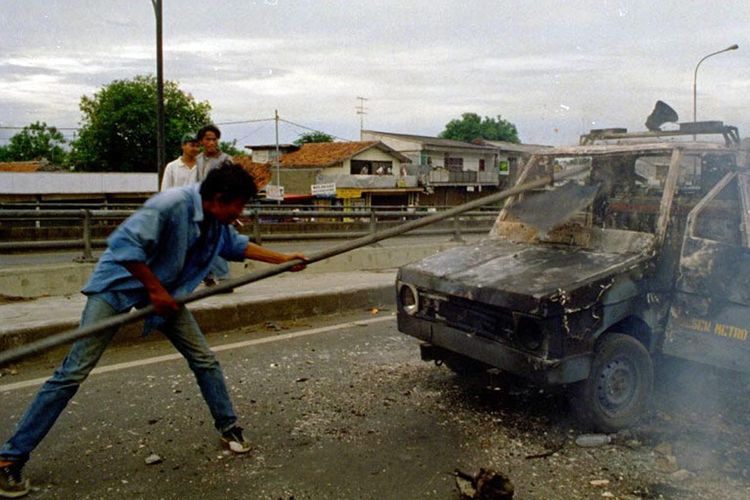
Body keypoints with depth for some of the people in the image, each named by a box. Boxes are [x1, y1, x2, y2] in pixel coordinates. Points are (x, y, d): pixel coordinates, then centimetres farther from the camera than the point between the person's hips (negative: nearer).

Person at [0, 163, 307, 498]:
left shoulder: (218, 223, -3)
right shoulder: (172, 205, -30)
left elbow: (237, 245, 17)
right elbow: (123, 244, -35)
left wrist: (282, 259, 17)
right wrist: (155, 290, -27)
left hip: (164, 290, 8)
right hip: (118, 285, -7)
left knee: (204, 359, 5)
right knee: (73, 373, -9)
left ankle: (228, 427, 24)